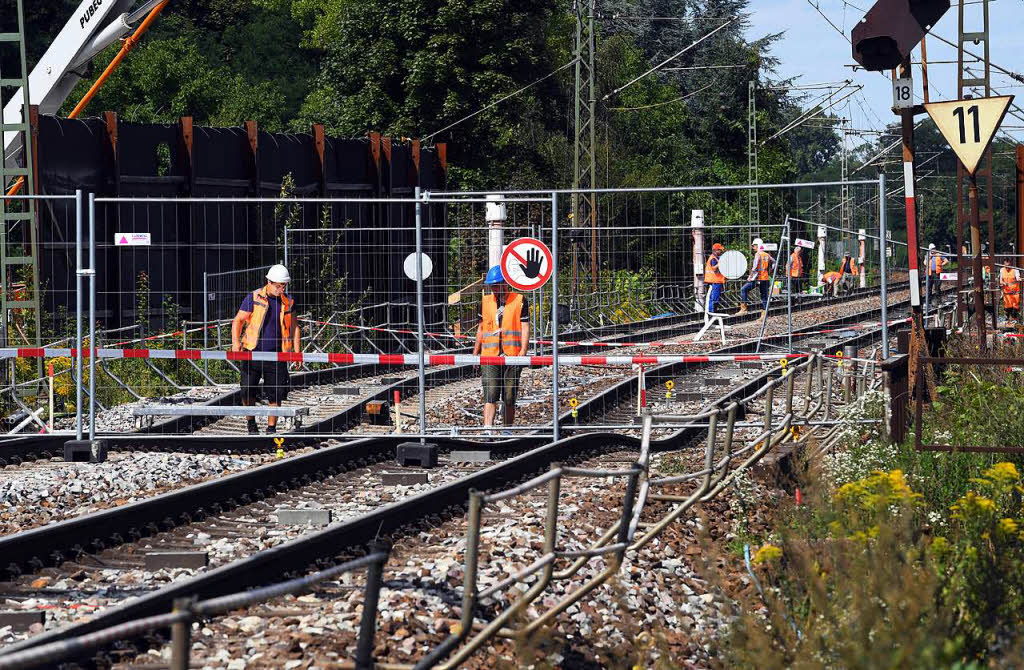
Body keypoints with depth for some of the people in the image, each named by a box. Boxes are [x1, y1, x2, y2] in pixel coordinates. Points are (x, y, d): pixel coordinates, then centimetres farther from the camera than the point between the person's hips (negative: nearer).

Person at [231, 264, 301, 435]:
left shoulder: (288, 302, 8)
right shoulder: (253, 298, -3)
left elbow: (294, 328, 16)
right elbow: (238, 320, 0)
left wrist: (297, 353, 9)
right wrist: (235, 342, -15)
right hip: (253, 353, -2)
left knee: (276, 394, 1)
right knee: (248, 390, -6)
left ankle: (271, 429, 14)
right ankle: (251, 424, 17)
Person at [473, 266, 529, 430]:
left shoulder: (519, 300, 2)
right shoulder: (486, 302, 12)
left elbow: (525, 328, -1)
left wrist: (523, 352, -12)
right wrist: (475, 353, 18)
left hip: (512, 356, -2)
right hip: (489, 355, 2)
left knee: (510, 398, 5)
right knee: (490, 395, -12)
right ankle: (487, 429, -21)